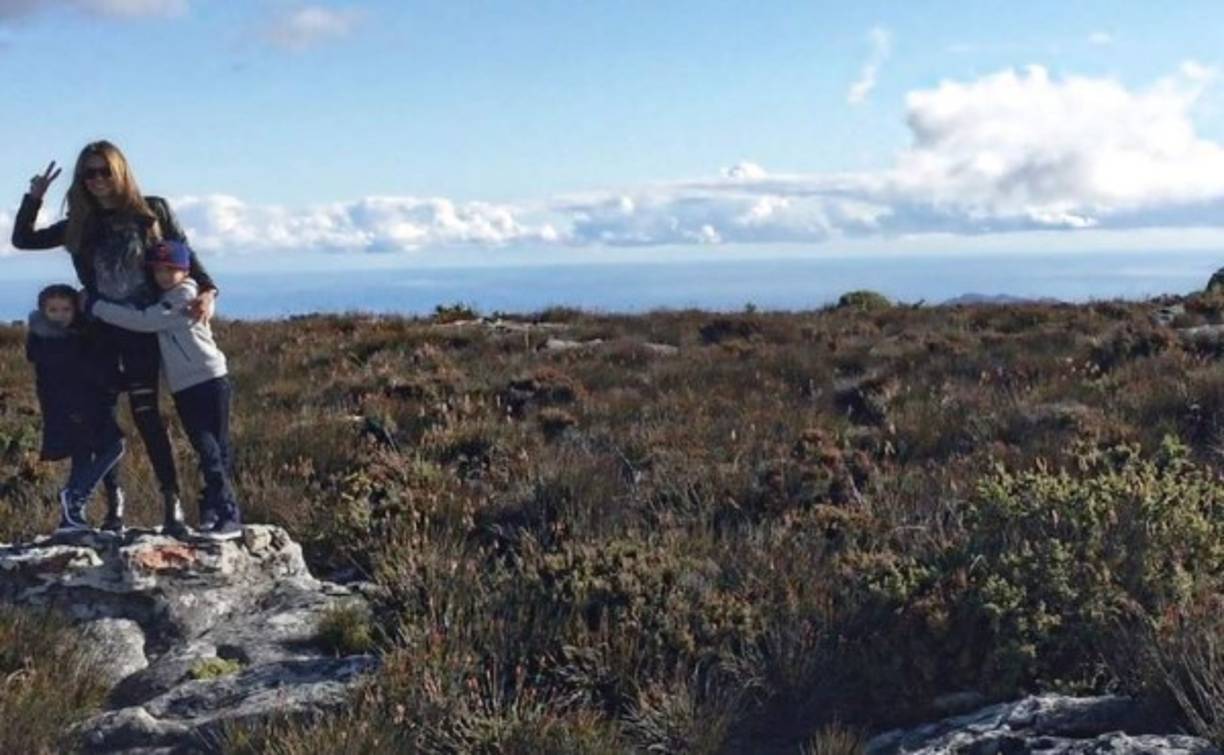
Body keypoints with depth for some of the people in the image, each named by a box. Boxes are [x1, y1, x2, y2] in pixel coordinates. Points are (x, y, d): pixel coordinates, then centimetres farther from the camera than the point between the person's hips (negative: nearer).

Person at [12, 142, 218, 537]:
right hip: (104, 330, 4)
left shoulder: (152, 211, 2)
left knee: (145, 411, -10)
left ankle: (172, 504, -10)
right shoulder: (81, 225, 10)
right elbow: (22, 239, 15)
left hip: (146, 326, -4)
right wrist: (34, 197, 2)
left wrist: (207, 291, -14)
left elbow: (185, 256, 3)